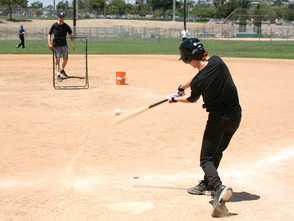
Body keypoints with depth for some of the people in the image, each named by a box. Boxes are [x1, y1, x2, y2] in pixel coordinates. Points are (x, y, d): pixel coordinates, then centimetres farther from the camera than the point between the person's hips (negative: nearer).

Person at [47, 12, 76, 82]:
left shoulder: (66, 26, 1)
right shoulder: (54, 25, -1)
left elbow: (70, 35, 5)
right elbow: (49, 34, 6)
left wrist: (73, 44, -5)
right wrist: (49, 42, -9)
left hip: (64, 45, 3)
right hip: (56, 45, -3)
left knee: (66, 59, 13)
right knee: (58, 59, -13)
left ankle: (62, 70, 40)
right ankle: (58, 75, -16)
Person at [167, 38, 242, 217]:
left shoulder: (199, 82, -23)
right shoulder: (217, 61, -5)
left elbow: (192, 100, 0)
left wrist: (175, 99, 19)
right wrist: (182, 88, 26)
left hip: (218, 120, -7)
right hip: (236, 116, 7)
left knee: (207, 158, 4)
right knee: (217, 151, 25)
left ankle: (218, 188, -21)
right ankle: (207, 184, 38)